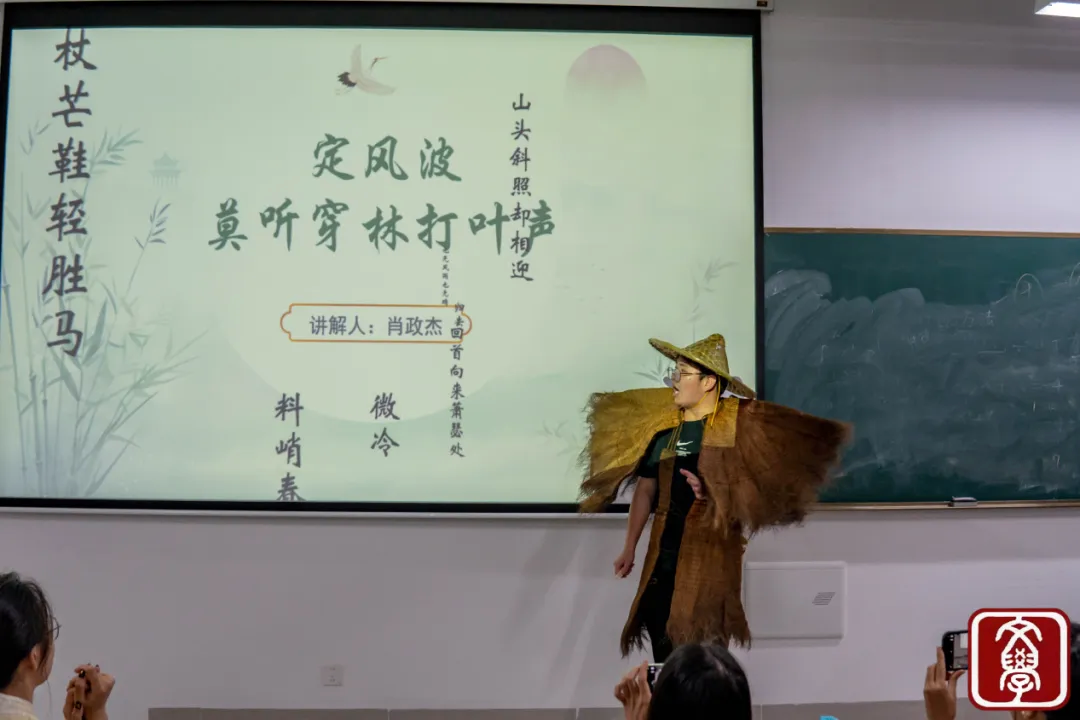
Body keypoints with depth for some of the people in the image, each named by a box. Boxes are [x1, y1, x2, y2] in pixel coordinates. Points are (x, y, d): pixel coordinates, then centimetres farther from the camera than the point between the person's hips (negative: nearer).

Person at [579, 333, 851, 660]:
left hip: (711, 558, -5)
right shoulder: (662, 427, 5)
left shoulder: (736, 425, -9)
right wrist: (629, 548, 13)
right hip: (663, 557, 5)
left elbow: (754, 488, -11)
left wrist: (713, 493, -25)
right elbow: (645, 490, 12)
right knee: (663, 649, 11)